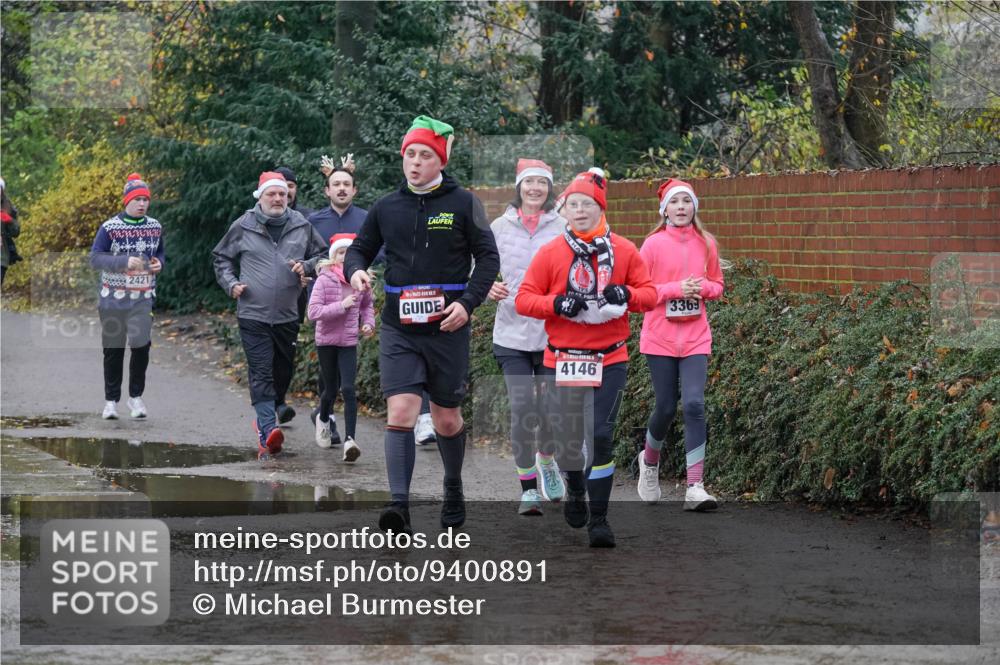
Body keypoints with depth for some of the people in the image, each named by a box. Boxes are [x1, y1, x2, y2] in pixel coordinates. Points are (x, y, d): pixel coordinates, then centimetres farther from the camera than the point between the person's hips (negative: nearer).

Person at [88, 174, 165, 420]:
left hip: (142, 298, 2)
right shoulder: (109, 228, -6)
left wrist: (159, 263, -3)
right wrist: (125, 262, -23)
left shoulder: (155, 227, 6)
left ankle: (136, 397, 6)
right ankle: (111, 401, 17)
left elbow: (160, 252, 21)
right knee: (113, 351, 5)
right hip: (113, 298, -2)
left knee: (141, 345, -12)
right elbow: (95, 258, -10)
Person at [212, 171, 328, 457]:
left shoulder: (301, 226, 5)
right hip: (253, 315, -3)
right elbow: (222, 257, 13)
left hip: (287, 315, 3)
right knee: (261, 372, -13)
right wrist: (231, 284, -1)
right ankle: (268, 429, -23)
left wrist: (306, 266, -3)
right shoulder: (243, 226, 0)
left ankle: (264, 420, 32)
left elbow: (322, 254, 17)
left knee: (283, 372, 12)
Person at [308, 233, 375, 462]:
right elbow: (313, 312, -18)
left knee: (348, 389, -13)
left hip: (349, 342, 1)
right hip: (326, 341, -1)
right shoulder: (325, 280, -10)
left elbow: (367, 305, 20)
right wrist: (342, 306, -24)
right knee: (331, 389, 10)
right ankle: (323, 418, 44)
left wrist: (368, 323, 2)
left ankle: (350, 439, -17)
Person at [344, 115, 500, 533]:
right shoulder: (386, 208, 7)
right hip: (398, 329, 1)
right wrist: (356, 270, -5)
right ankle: (399, 506, -21)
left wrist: (468, 302, -12)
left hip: (447, 328, -1)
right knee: (400, 412, -15)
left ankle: (453, 493, 34)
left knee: (447, 420, 10)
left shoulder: (462, 203, -1)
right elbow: (360, 248, 18)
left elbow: (488, 257, 1)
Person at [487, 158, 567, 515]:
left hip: (554, 334, 0)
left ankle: (547, 459, 35)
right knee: (522, 411, -6)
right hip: (512, 333, 0)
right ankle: (528, 488, 6)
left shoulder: (564, 228, 1)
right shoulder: (499, 227, 5)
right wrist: (489, 288, -8)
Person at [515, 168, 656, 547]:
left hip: (609, 360, -1)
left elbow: (649, 294, 5)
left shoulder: (624, 251, 3)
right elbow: (523, 299, 1)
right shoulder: (550, 253, 1)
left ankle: (599, 520, -6)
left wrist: (626, 295, -16)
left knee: (600, 436, -11)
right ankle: (576, 492, 40)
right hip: (562, 359, 1)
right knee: (566, 435, 8)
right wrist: (557, 304, -18)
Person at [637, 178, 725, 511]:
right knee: (666, 408, 4)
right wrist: (676, 289, -16)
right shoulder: (653, 244, -3)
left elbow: (717, 285, 15)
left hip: (695, 337, 2)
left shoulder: (706, 244, 6)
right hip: (660, 337, -1)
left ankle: (695, 488, -12)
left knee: (694, 405, -12)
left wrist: (703, 288, -7)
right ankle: (650, 460, 36)